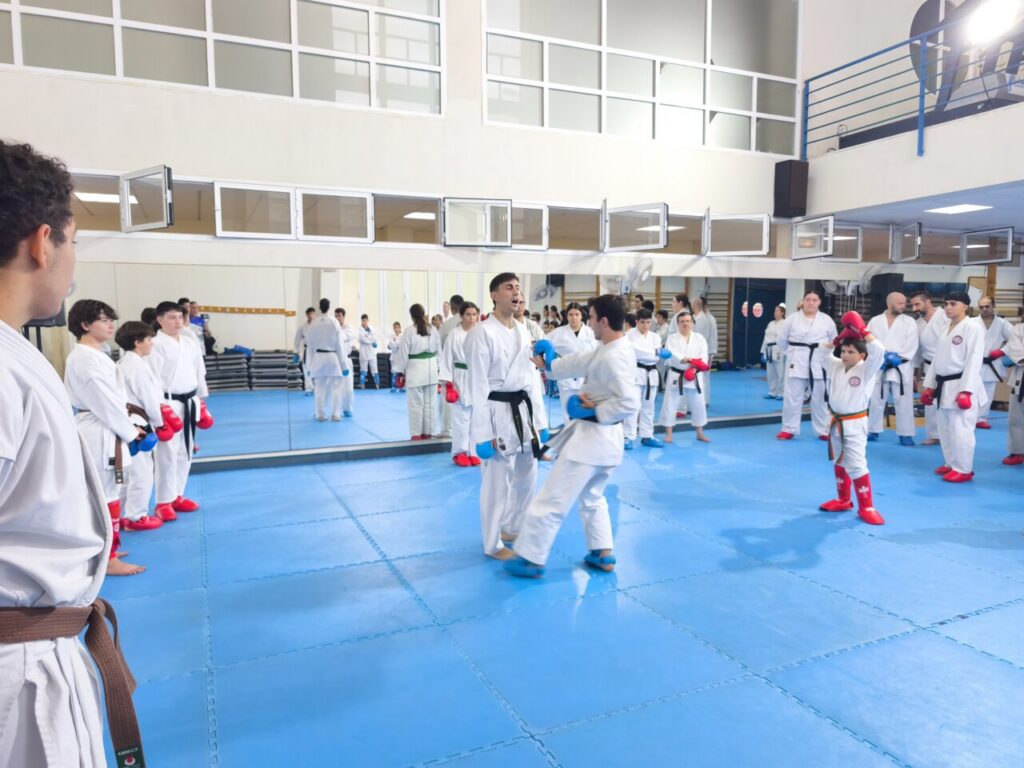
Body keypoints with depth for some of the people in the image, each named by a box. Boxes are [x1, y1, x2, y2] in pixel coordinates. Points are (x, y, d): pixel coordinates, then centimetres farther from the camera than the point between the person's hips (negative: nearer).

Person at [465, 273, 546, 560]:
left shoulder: (523, 331, 9)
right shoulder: (481, 333, -12)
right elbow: (478, 387, -14)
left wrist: (539, 420, 13)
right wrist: (482, 434, -16)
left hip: (524, 410, 8)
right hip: (497, 413, -7)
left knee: (527, 475, 18)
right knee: (497, 481, 2)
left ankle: (513, 528, 38)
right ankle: (493, 544, 19)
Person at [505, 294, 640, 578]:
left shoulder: (613, 357, -24)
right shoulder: (610, 348, 6)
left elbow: (629, 403, -29)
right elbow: (582, 362, 18)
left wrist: (596, 411, -18)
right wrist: (550, 365, 20)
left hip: (591, 436, -10)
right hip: (606, 437, 10)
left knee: (552, 499, 1)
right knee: (591, 497, 26)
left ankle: (531, 559, 12)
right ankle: (603, 555, 29)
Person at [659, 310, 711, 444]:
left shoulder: (699, 338, 3)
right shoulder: (672, 338, -3)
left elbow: (703, 357, -6)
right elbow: (671, 355, -19)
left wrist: (694, 368, -22)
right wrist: (690, 360, -29)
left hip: (694, 376, 2)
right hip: (676, 376, -2)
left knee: (698, 404, 9)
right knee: (670, 404, 0)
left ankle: (700, 433, 25)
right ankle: (668, 434, 12)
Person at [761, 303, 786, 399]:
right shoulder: (771, 324, 16)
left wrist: (783, 352, -22)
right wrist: (763, 352, 15)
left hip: (779, 352, -8)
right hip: (769, 351, 8)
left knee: (780, 373, -4)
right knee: (771, 373, 12)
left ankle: (781, 393, 5)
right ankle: (772, 393, 21)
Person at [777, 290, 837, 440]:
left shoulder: (827, 320, 1)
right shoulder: (792, 318, -1)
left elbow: (833, 341, 10)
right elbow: (782, 339, 6)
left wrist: (823, 354, 7)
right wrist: (792, 353, 8)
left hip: (819, 363, 1)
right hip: (797, 362, 0)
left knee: (820, 398, 7)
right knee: (792, 397, 3)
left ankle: (824, 430, 19)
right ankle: (789, 429, 13)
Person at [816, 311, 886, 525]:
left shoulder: (866, 369, -10)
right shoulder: (835, 366, 5)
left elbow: (878, 351, -26)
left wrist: (862, 329, -22)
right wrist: (838, 340, 0)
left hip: (854, 424, -6)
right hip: (836, 422, 7)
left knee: (857, 465, -7)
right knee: (839, 463, 17)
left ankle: (866, 507, 4)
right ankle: (843, 500, 32)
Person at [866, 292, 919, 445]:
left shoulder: (909, 322, 2)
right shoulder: (875, 321, 5)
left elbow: (911, 345, -5)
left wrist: (898, 357, -17)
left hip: (901, 367, -1)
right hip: (879, 366, 1)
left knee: (903, 402, -1)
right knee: (876, 400, 10)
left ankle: (906, 434, 9)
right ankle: (873, 431, 22)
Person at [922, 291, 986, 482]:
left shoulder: (973, 327, -10)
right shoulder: (946, 329, 15)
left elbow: (973, 360, -16)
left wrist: (965, 391, -21)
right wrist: (929, 386, 13)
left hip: (960, 386, -8)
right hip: (944, 386, 8)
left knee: (960, 430, -6)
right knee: (945, 429, 14)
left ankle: (964, 469, 4)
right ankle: (951, 464, 26)